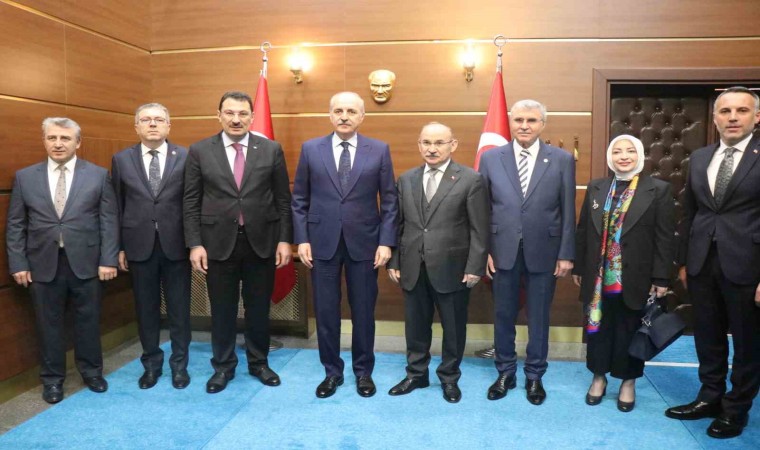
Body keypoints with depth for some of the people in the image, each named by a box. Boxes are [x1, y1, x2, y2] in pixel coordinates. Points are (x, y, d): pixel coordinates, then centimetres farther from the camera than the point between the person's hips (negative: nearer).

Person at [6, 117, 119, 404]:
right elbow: (15, 225, 6)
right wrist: (18, 263, -1)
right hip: (43, 264, 1)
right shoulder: (25, 177, 5)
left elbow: (109, 221, -2)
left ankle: (91, 372, 29)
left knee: (88, 321, 10)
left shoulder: (98, 175, 1)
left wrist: (108, 260, -7)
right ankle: (52, 379, 27)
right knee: (48, 323, 11)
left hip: (86, 262, -1)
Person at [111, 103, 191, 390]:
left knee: (179, 308, 8)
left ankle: (179, 363, 23)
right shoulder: (121, 159, 6)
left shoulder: (185, 157, -1)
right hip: (139, 245, 2)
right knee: (146, 308, 12)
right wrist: (119, 247, 3)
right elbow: (117, 206, 6)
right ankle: (151, 363, 28)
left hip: (176, 245, -1)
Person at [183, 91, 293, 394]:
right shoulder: (199, 151, 1)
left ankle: (259, 363, 30)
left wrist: (285, 239, -3)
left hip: (261, 241, 1)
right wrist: (195, 244, -5)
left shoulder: (271, 150, 2)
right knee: (222, 310, 10)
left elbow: (283, 199, 2)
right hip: (218, 242, 0)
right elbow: (191, 202, 1)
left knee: (258, 308, 11)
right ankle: (223, 366, 28)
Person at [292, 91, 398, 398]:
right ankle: (332, 371, 26)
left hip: (364, 243, 0)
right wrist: (302, 239, -2)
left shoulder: (379, 150, 1)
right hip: (322, 242, 1)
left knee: (363, 311, 9)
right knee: (325, 311, 8)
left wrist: (386, 242, -6)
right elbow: (299, 200, 5)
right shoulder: (310, 149, 4)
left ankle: (363, 371, 27)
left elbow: (389, 201, 1)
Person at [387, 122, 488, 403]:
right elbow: (398, 224, 9)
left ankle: (449, 377, 31)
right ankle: (416, 374, 33)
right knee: (416, 325, 15)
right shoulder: (406, 180, 8)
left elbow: (479, 229, -6)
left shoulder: (471, 179, -5)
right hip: (413, 269, 3)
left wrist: (475, 267, -10)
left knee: (453, 327, 11)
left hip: (452, 269, -3)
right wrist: (394, 262, 6)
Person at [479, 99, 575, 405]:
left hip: (543, 252, 0)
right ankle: (505, 373, 30)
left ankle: (534, 376, 29)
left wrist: (566, 254, -2)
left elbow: (568, 211, 0)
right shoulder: (491, 158, 1)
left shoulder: (562, 160, 0)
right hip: (502, 250, 1)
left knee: (539, 317, 11)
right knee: (503, 315, 12)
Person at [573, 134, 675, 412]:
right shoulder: (595, 188, 6)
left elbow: (665, 237, -5)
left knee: (629, 331, 10)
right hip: (598, 276, 3)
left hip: (635, 278, -2)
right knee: (598, 327, 13)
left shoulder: (659, 190, -3)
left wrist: (661, 278, -8)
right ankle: (599, 377, 31)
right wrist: (578, 267, 7)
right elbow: (583, 231, 8)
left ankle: (628, 382, 28)